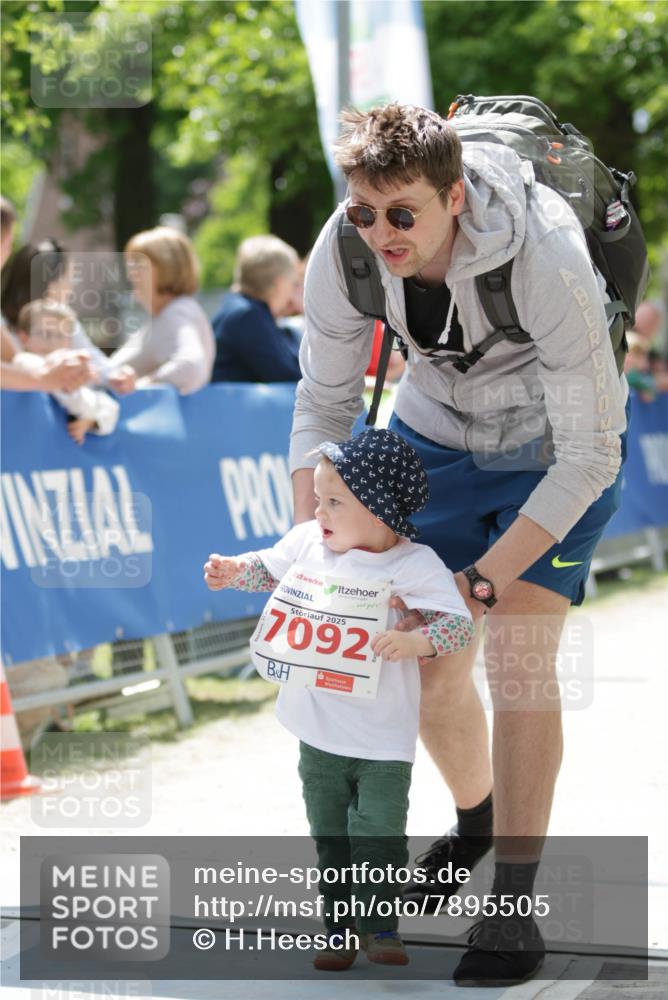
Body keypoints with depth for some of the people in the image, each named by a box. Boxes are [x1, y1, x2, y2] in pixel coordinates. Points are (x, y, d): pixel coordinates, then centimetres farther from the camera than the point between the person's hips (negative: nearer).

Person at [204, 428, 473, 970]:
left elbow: (460, 625, -19)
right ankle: (340, 927, 24)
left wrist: (413, 642, -35)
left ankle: (380, 924, 14)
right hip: (319, 729, 5)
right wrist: (233, 571, 2)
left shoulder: (417, 566, -15)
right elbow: (271, 568, 19)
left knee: (380, 833, -2)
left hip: (383, 740, -5)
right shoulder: (308, 541, -1)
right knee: (330, 837, 13)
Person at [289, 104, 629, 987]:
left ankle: (514, 901, -5)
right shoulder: (343, 254, -24)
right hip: (437, 437, 4)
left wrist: (481, 582, -34)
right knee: (430, 668, 5)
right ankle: (476, 820, 37)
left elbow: (588, 453, -31)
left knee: (517, 657, -17)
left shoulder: (546, 261, -37)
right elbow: (325, 401, -7)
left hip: (550, 447, -4)